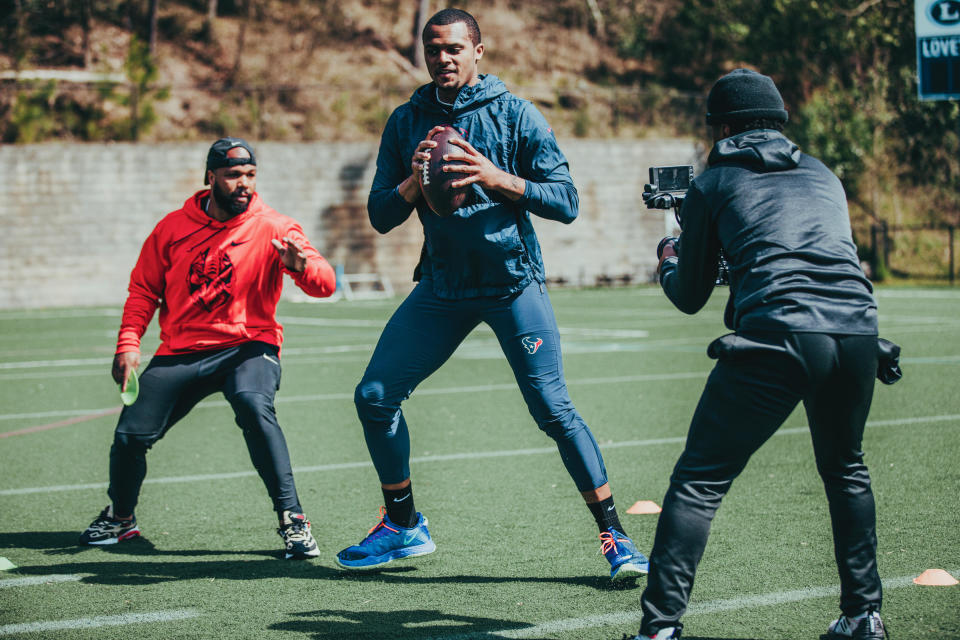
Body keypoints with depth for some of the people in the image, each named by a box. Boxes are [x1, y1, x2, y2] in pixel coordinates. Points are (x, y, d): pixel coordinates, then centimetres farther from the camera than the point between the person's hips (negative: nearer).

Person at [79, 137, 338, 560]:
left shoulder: (273, 228, -5)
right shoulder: (173, 227, 4)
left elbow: (324, 284, -16)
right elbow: (143, 289, 13)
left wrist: (301, 264, -38)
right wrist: (128, 343, -1)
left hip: (248, 347, -3)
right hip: (181, 352, 3)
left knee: (253, 405, -35)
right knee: (131, 435, -3)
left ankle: (291, 519, -28)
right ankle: (120, 518, 29)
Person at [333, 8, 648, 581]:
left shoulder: (515, 114, -5)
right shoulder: (407, 122, 6)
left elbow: (566, 202, -10)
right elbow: (380, 216, 5)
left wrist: (499, 179, -24)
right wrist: (415, 181, -15)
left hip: (513, 282, -4)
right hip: (442, 286, 4)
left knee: (553, 409, -12)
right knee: (376, 396, 0)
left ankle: (615, 536, -4)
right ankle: (404, 526, 18)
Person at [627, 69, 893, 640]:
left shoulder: (714, 184, 15)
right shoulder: (822, 175, 26)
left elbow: (689, 297, 21)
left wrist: (668, 260, 43)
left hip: (778, 336, -4)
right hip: (858, 330, 4)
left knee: (699, 482, 2)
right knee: (846, 470, 27)